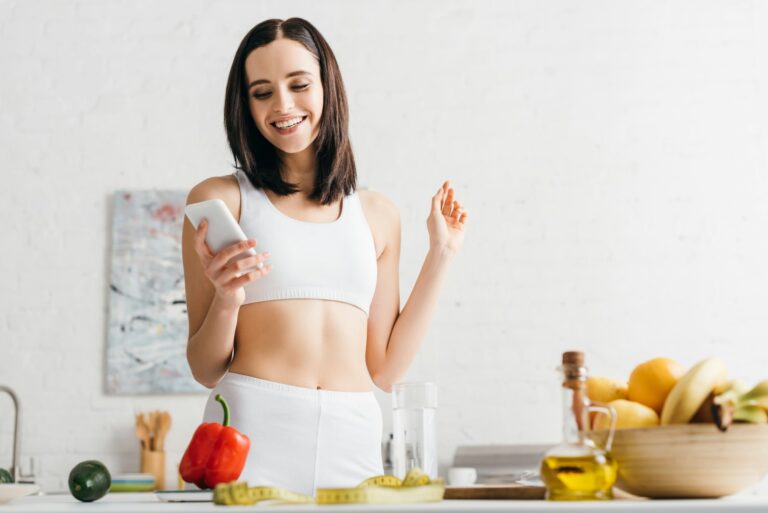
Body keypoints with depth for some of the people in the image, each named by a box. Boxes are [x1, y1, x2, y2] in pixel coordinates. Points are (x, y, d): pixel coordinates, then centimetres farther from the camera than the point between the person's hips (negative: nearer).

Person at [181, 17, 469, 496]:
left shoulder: (377, 214, 13)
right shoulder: (219, 199, 3)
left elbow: (385, 369, 9)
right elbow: (205, 370, 4)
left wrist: (440, 255, 12)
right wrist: (226, 300, -15)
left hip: (353, 439, 3)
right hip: (252, 428, -2)